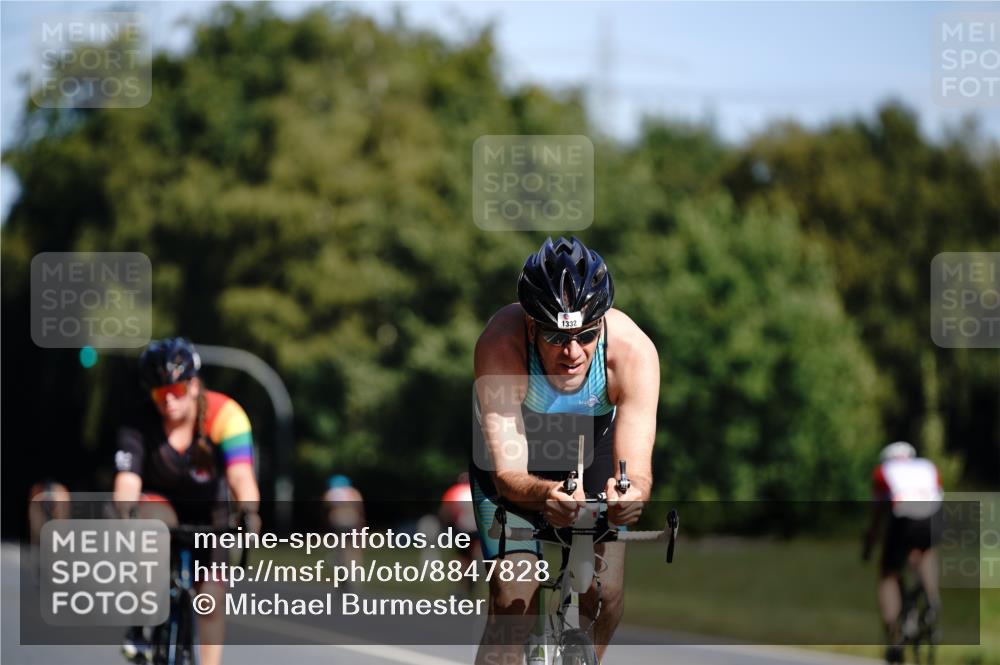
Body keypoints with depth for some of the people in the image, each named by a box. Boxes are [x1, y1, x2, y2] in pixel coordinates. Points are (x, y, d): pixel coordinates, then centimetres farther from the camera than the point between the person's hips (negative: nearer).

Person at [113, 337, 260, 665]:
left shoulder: (224, 414, -26)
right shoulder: (139, 423, -24)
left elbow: (240, 473, -36)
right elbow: (127, 480, -33)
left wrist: (249, 513, -55)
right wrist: (124, 515, -54)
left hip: (207, 509, 1)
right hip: (159, 500, -1)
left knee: (212, 593, -10)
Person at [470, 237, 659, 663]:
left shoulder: (632, 349, -35)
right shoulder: (500, 344, -38)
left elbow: (638, 469, -38)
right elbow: (509, 475, -42)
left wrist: (630, 493, -63)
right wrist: (546, 495, -64)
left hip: (591, 445, 2)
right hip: (513, 454, -1)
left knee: (605, 594, -13)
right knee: (513, 602, -17)